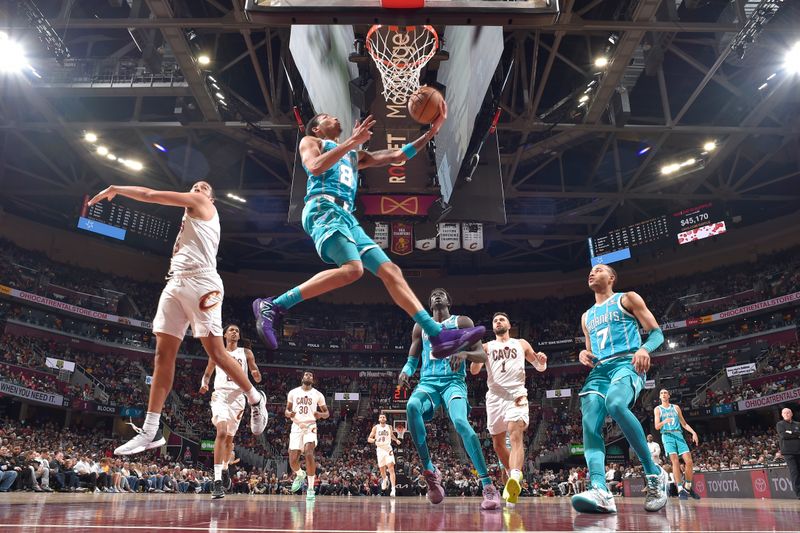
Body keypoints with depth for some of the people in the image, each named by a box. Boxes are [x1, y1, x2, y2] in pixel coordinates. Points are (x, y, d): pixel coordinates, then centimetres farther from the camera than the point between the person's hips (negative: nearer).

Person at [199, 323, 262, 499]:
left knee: (230, 437, 13)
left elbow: (257, 379, 7)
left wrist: (256, 375, -18)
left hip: (238, 397, 2)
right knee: (221, 432, -22)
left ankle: (225, 469, 38)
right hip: (220, 395, -2)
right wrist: (204, 384, -5)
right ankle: (217, 480, -24)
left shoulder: (246, 353, 10)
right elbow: (207, 374, 17)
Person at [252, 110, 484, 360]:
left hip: (346, 217, 7)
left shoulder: (355, 156, 37)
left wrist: (432, 131, 23)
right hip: (323, 209, -7)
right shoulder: (310, 141, 18)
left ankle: (438, 336, -9)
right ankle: (271, 306, -26)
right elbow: (315, 168, -7)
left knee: (391, 271, -5)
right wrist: (352, 141, -8)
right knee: (352, 269, -32)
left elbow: (397, 156, 31)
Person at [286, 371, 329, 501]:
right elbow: (286, 410, 14)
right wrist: (289, 414, -11)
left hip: (310, 427, -2)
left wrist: (320, 415, -15)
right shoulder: (293, 392, 9)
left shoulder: (318, 394, 5)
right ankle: (300, 475, 33)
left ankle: (310, 488, -12)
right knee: (293, 460, -4)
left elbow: (327, 413, 9)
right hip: (296, 427, 2)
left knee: (309, 454, -23)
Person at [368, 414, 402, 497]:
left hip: (388, 448, -1)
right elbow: (369, 439, -2)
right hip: (380, 449, 1)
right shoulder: (375, 427, -1)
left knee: (391, 468, -15)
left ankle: (393, 489, -19)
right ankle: (384, 480, 46)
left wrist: (396, 440, 6)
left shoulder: (389, 427, 4)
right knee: (381, 468, 11)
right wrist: (373, 440, -24)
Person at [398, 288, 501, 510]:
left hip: (453, 381, -2)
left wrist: (465, 353, -20)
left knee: (461, 422, -30)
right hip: (428, 382, 3)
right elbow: (412, 359, 19)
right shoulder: (421, 326, 19)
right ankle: (429, 470, -22)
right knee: (412, 406, -32)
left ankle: (488, 485, -24)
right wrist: (405, 371, -5)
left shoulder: (462, 322, 9)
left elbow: (483, 355, 2)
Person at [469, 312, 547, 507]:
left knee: (515, 434, -25)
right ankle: (513, 475, 29)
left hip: (517, 394, -3)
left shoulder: (521, 344, 16)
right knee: (498, 443, 8)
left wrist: (542, 361, -6)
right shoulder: (486, 347, 17)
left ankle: (515, 479, -41)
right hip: (495, 396, 3)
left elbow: (540, 368, 19)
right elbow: (474, 370, 5)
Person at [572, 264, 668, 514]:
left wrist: (644, 348, -16)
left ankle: (654, 473, -22)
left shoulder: (627, 299, 12)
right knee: (589, 425, -20)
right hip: (599, 370, 6)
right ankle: (600, 490, -35)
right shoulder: (586, 317, 28)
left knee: (615, 405, -37)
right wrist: (584, 355, 7)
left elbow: (657, 332, 6)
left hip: (626, 363, -6)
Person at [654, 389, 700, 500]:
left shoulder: (676, 407, 17)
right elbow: (657, 426, -2)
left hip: (678, 435, 3)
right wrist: (664, 421, -23)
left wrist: (693, 432, 4)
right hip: (667, 436, -3)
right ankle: (680, 490, -14)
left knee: (689, 461, -7)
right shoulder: (658, 409, 7)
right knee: (675, 461, -16)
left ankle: (688, 488, 10)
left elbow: (684, 423, 19)